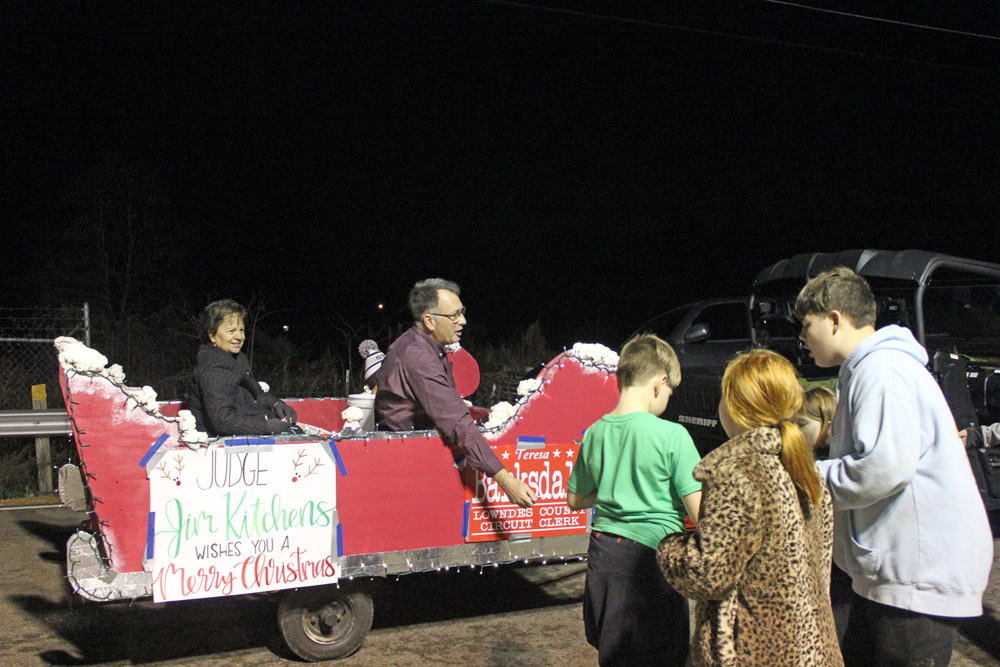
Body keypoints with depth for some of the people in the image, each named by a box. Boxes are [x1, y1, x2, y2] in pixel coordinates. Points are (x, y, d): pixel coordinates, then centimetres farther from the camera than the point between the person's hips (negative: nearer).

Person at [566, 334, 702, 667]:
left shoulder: (595, 434, 3)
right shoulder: (671, 435, -14)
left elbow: (575, 500, 14)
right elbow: (698, 510, -15)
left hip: (604, 553, 6)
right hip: (652, 556, -6)